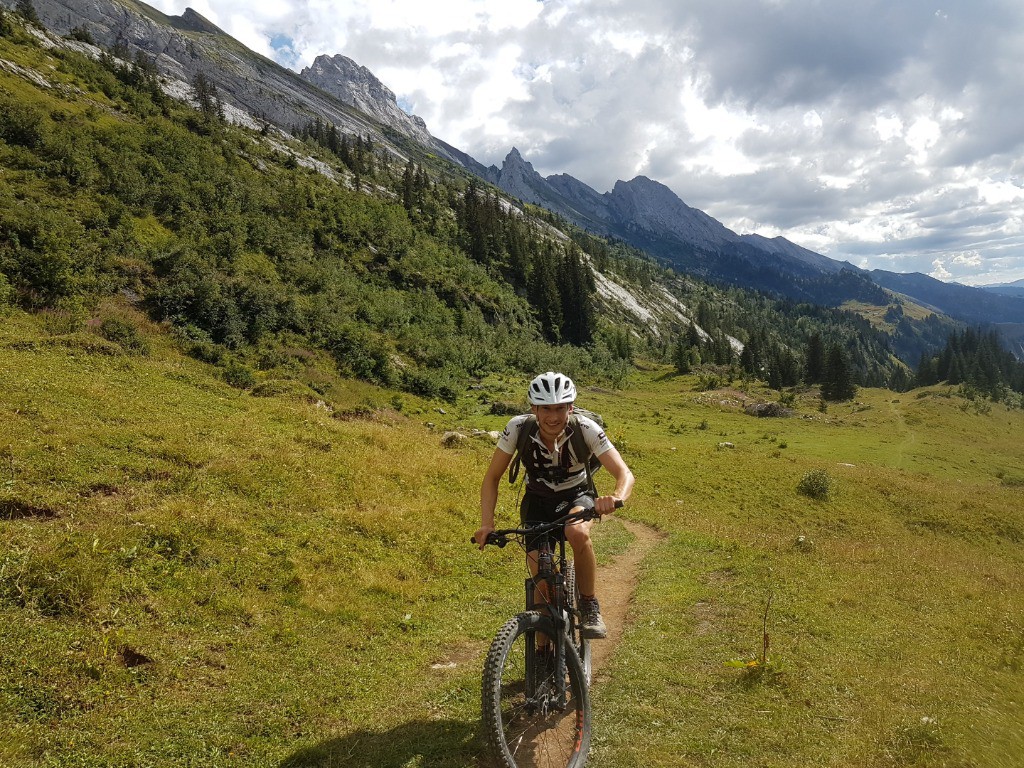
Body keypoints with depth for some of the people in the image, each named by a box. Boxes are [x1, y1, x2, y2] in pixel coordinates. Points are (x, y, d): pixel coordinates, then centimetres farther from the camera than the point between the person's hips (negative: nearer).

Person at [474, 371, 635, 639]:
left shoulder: (586, 429, -28)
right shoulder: (519, 428, -26)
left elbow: (624, 473, -31)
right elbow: (492, 478, -16)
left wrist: (616, 498, -54)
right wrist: (487, 523, -28)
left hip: (576, 496, -1)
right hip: (537, 501, 1)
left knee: (577, 532, -36)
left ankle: (590, 606, -12)